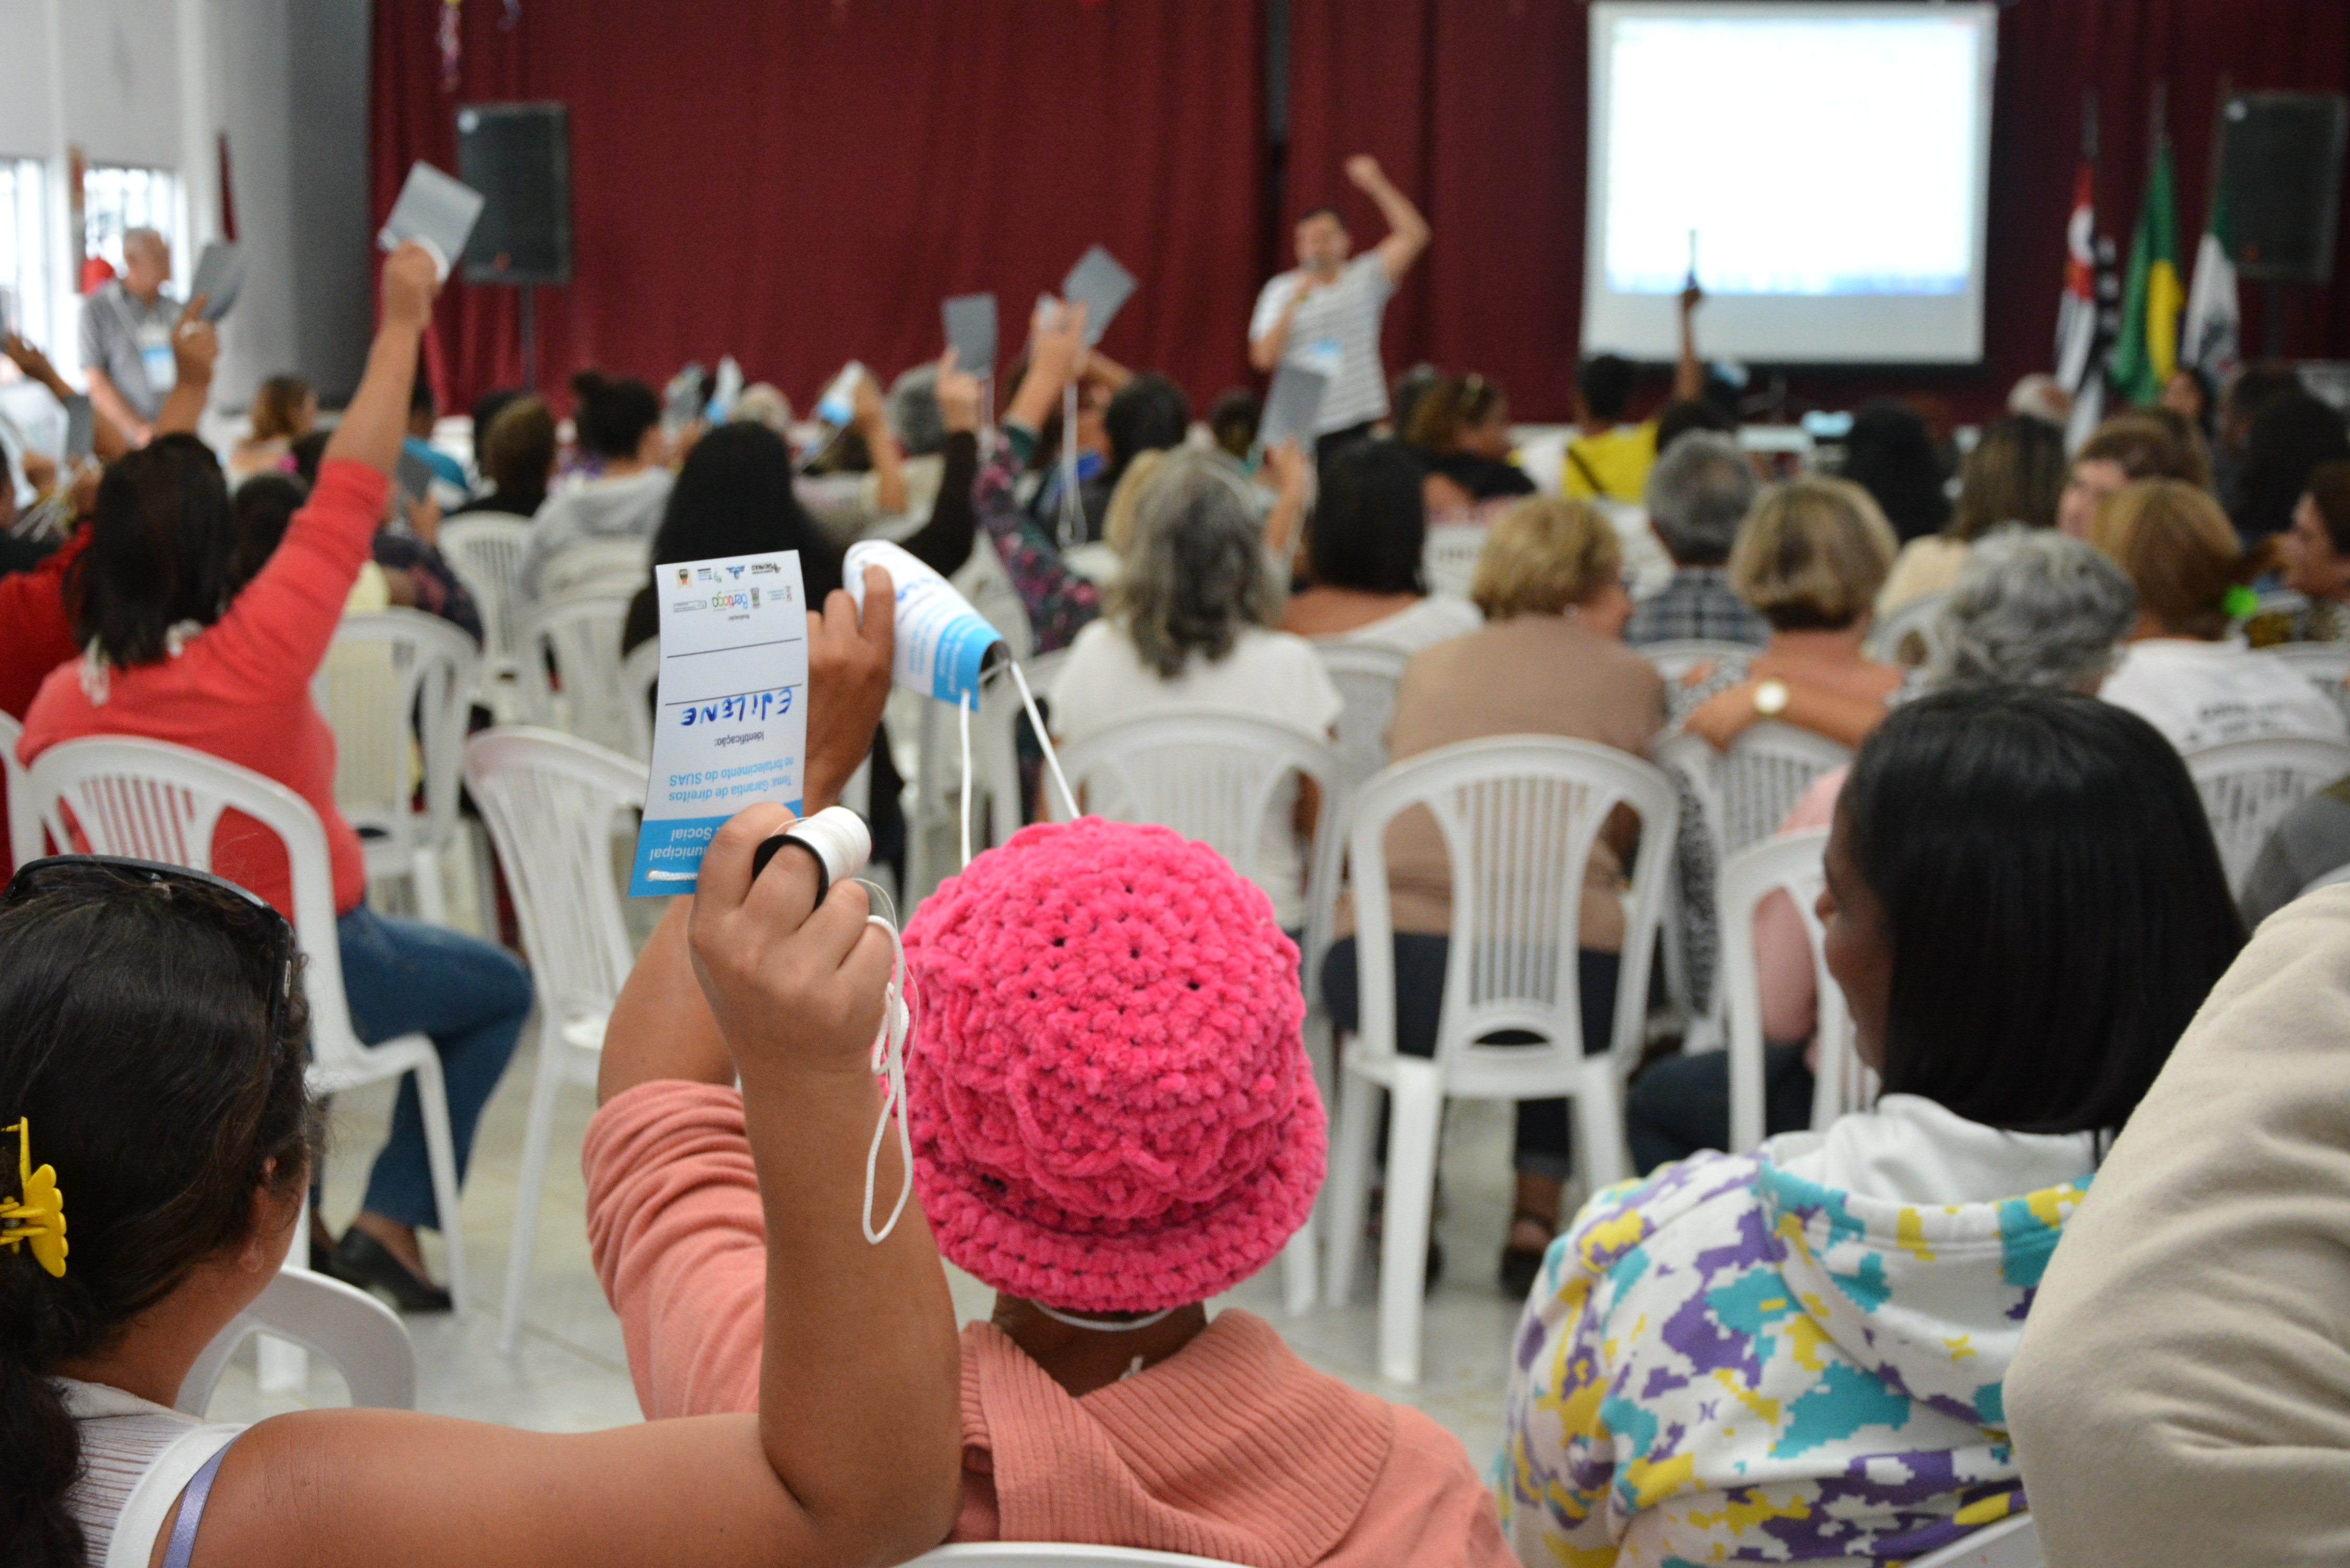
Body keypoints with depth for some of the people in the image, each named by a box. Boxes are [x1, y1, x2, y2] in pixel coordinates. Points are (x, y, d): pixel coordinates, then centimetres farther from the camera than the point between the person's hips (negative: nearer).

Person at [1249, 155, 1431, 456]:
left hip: (1355, 424, 0)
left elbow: (1414, 236, -2)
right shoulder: (1280, 291, 5)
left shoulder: (1365, 280, 7)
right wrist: (1294, 305, -12)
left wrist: (1376, 185, -7)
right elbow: (1263, 358, -4)